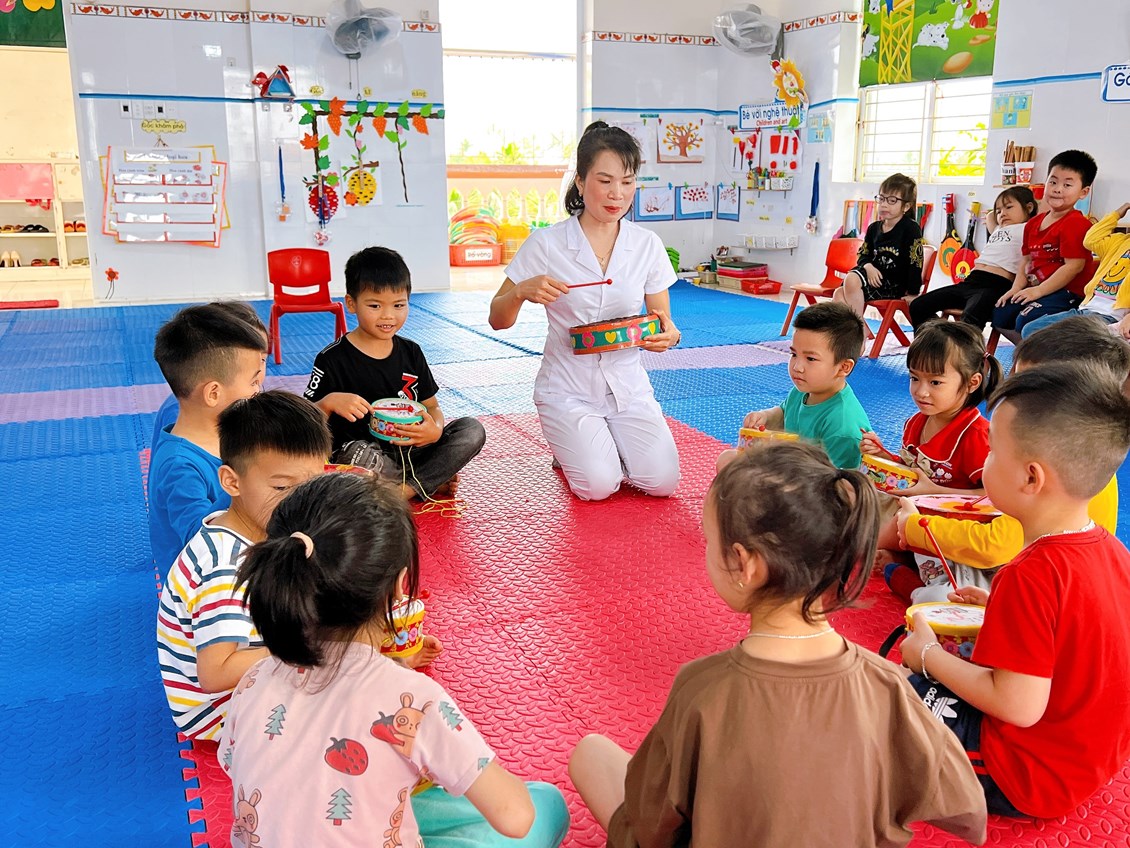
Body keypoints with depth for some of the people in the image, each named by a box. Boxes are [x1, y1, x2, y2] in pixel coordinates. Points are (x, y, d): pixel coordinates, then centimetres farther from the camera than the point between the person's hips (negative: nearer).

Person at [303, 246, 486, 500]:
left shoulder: (411, 353, 7)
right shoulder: (332, 359, -7)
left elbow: (432, 406, 11)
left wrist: (435, 430, -13)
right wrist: (329, 402, -31)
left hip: (408, 451, 4)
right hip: (354, 460, -4)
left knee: (473, 430, -12)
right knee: (358, 451, -39)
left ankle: (405, 489, -17)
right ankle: (432, 484, -11)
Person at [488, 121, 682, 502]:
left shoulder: (647, 245, -1)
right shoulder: (546, 244, -8)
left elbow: (662, 321, 7)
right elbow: (498, 320, -3)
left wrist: (668, 335, -18)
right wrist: (522, 291, -25)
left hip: (628, 385, 3)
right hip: (568, 388, -2)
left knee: (662, 481, -15)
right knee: (598, 485, -20)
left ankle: (609, 442, 18)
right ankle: (569, 448, 15)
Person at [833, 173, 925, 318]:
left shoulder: (910, 228, -6)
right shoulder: (874, 228, 12)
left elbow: (916, 262, -10)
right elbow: (863, 255, 17)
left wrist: (912, 293, -12)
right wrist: (868, 267, -8)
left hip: (895, 285, -6)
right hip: (875, 278, 6)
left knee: (852, 279, -29)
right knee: (839, 293, -21)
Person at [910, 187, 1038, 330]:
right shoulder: (998, 230, 33)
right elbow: (989, 216, 52)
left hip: (995, 286, -8)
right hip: (970, 281, 9)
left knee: (970, 319, -38)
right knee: (917, 306, -1)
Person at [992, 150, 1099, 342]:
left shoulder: (1076, 224, -14)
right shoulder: (1034, 223, 12)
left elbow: (1074, 266, -20)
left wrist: (1038, 291, -20)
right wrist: (1016, 288, -1)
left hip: (1068, 292, -9)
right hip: (1035, 289, 9)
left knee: (1027, 320, -27)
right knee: (999, 313, 1)